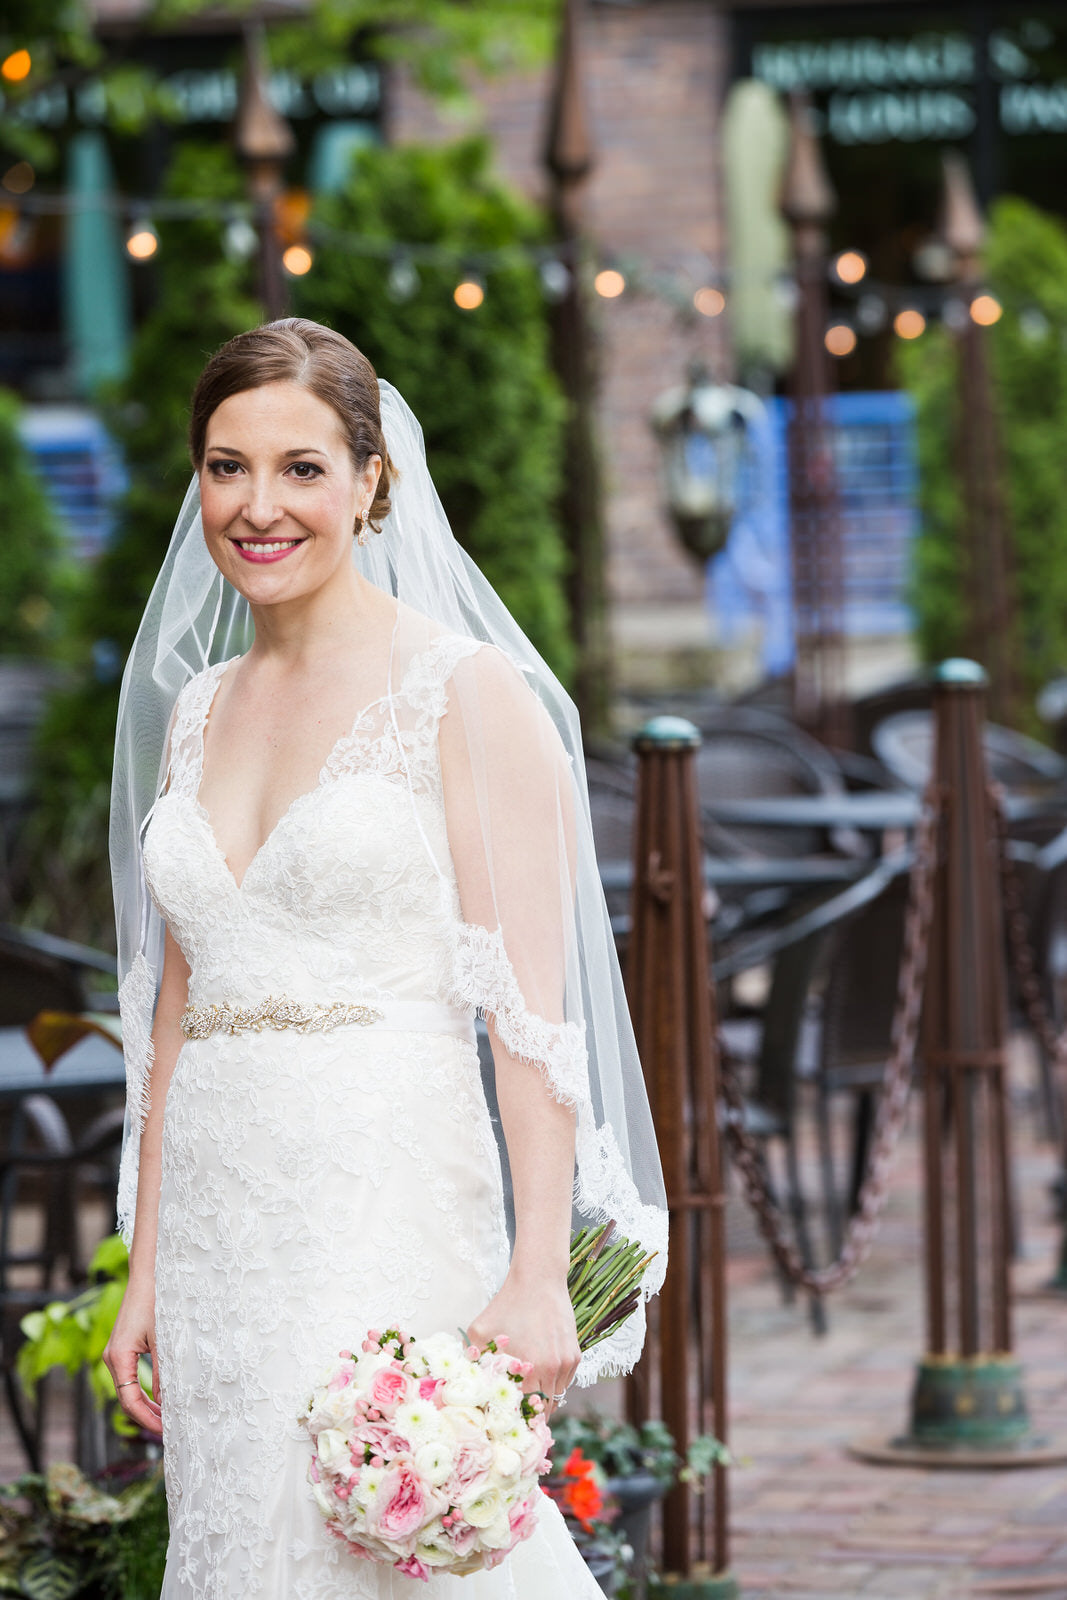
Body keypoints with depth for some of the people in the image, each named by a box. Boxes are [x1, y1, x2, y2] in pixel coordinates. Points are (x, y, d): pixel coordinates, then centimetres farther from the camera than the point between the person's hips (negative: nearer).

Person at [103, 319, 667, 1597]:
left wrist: (537, 1278, -17)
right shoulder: (197, 711, 14)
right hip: (216, 1224, 6)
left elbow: (534, 1011, -10)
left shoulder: (465, 694, -4)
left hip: (390, 1204, -6)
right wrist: (146, 1275, 13)